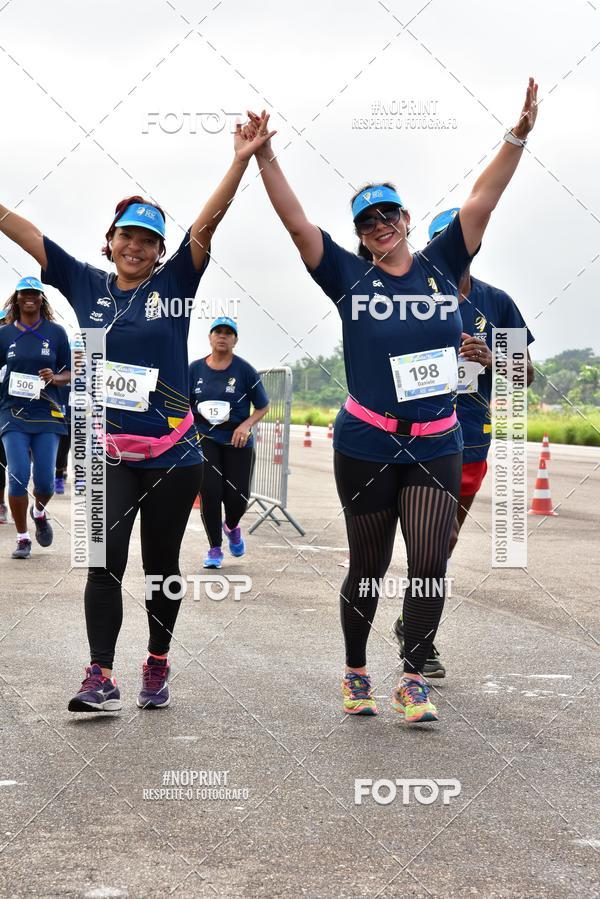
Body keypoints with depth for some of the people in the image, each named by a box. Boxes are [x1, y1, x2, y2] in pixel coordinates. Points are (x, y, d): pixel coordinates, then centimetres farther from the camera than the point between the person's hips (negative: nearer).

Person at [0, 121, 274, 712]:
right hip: (109, 455, 1)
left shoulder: (174, 283, 1)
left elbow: (207, 223, -10)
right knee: (104, 562, -11)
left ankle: (157, 666, 25)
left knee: (161, 567, 10)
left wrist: (241, 161, -19)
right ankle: (100, 678, -12)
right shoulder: (86, 285, 6)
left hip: (172, 455, -1)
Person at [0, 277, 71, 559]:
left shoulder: (56, 332, 4)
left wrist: (54, 378, -12)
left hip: (47, 414, 0)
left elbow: (69, 374, 8)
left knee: (45, 479, -3)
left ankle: (39, 511, 33)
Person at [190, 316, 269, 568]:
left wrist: (247, 425, -14)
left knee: (237, 497, -2)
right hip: (205, 439, 1)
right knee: (210, 492, -12)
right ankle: (215, 549, 7)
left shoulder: (245, 370, -4)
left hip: (237, 442, 0)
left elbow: (263, 406, 3)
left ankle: (231, 526, 37)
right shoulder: (195, 369, 2)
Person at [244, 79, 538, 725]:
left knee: (430, 563, -9)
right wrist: (264, 159, -18)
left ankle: (412, 681, 3)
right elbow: (297, 223, -8)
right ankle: (356, 673, 27)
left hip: (436, 445, 1)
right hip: (365, 446, -1)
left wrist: (518, 136, -11)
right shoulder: (349, 277, 1)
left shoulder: (440, 265, 5)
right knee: (367, 567, 9)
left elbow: (481, 203, -3)